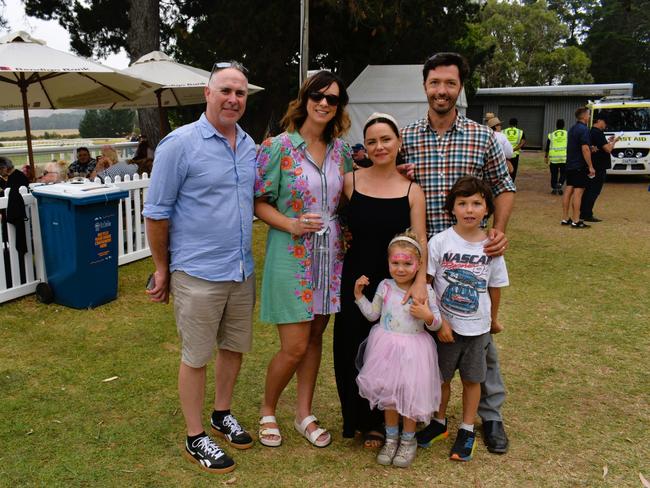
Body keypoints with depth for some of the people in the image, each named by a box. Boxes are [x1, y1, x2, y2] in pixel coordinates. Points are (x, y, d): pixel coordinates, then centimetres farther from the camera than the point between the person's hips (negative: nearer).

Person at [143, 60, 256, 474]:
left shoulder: (249, 144, 8)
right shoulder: (180, 144, -12)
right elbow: (157, 212, -8)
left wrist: (247, 256, 16)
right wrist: (162, 269, -3)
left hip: (242, 270, 6)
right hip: (198, 273, -6)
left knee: (235, 347, 18)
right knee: (197, 357, 6)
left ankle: (222, 414, 39)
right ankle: (196, 438, 22)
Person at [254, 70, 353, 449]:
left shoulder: (341, 150, 7)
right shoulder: (278, 147, -8)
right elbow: (260, 202, -8)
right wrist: (293, 225, -22)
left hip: (331, 254, 5)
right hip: (291, 254, -5)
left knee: (315, 337, 13)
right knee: (295, 346, -3)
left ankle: (304, 414, 29)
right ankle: (268, 410, 23)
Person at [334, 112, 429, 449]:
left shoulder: (412, 190, -2)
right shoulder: (350, 181, -1)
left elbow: (420, 240, -9)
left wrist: (420, 280, -22)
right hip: (355, 278, 1)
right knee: (350, 348, 6)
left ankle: (377, 421, 29)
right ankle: (357, 418, 30)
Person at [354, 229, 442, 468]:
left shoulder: (426, 291, -9)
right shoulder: (385, 287, -2)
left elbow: (436, 323, -2)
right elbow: (372, 315, 9)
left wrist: (427, 316, -23)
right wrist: (359, 294, 2)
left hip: (413, 350, -2)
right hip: (387, 348, 2)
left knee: (410, 394, 6)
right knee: (388, 394, 12)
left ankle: (408, 440, 29)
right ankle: (391, 438, 32)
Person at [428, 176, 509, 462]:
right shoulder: (440, 242, -13)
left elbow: (495, 288, 6)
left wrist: (493, 320, 16)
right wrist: (439, 322, -14)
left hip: (477, 328, 1)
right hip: (445, 326, -1)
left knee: (472, 379, 13)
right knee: (441, 376, 14)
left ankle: (467, 430, 30)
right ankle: (439, 422, 36)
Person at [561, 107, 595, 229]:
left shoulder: (572, 129, 15)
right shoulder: (584, 129, -14)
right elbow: (585, 149, -21)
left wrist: (591, 149, 20)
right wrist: (591, 167, -17)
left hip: (570, 165, 9)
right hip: (580, 166, -9)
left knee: (568, 190, 10)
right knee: (578, 191, -7)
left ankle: (565, 218, 14)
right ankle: (575, 221, -7)